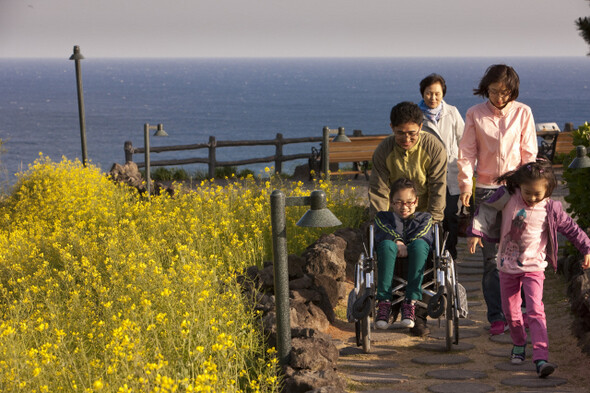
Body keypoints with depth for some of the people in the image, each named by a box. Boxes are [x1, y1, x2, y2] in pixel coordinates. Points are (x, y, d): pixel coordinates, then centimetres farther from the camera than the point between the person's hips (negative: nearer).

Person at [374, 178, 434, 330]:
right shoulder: (383, 217, 28)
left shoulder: (425, 218, 29)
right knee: (387, 244, -34)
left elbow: (423, 236, 4)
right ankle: (384, 301, -41)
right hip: (391, 265, 0)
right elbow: (384, 232, 3)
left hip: (415, 264, 0)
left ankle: (411, 302, -39)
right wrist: (397, 241, -19)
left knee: (419, 244, -34)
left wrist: (407, 248, -16)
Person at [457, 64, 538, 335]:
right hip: (486, 190, 0)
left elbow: (529, 153, 4)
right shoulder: (475, 114, 3)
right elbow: (467, 153, 3)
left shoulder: (523, 113, 3)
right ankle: (496, 317, 2)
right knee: (491, 256, -2)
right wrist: (466, 183, -9)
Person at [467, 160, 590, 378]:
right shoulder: (508, 196, -9)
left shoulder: (550, 209, -9)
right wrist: (477, 233, -3)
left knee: (535, 311, -16)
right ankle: (519, 344, 41)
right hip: (507, 267, 3)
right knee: (510, 311, 14)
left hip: (533, 267, -2)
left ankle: (541, 358, -24)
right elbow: (486, 209, 2)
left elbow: (571, 229, 2)